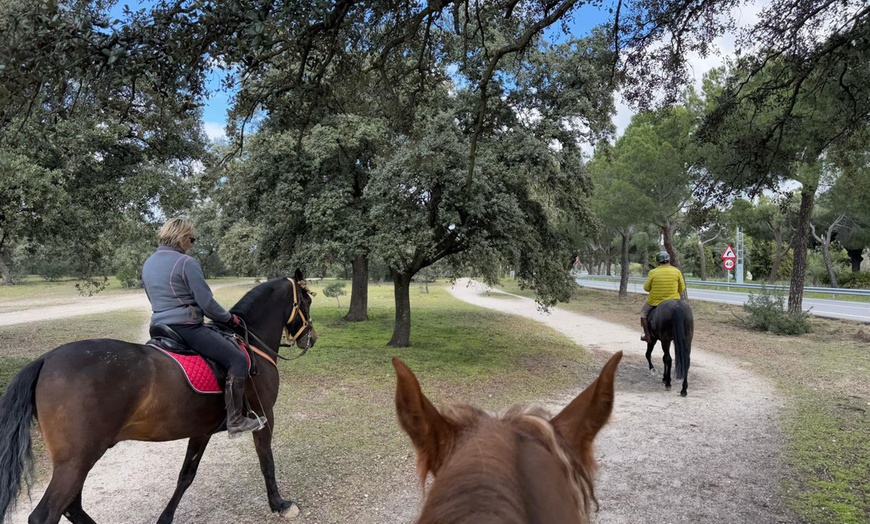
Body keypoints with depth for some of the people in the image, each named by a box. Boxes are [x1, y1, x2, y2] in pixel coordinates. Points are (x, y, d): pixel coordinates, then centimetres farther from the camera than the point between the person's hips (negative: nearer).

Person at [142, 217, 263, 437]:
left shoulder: (148, 264, 14)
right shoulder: (186, 263, -12)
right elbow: (206, 302, -13)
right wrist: (229, 318, 2)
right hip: (186, 327, -9)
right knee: (238, 360, -8)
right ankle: (235, 421, -10)